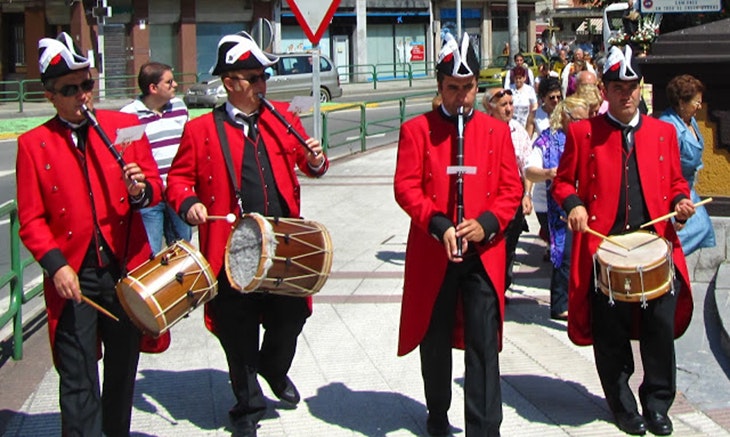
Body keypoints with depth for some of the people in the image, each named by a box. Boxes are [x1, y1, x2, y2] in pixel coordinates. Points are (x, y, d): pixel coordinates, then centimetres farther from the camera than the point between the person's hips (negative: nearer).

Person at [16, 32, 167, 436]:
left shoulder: (125, 126, 6)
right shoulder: (33, 144, 1)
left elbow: (155, 187, 8)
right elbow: (31, 219, -2)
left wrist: (141, 190, -15)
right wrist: (55, 265, -15)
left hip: (127, 268, 3)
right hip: (73, 276, -2)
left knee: (123, 369, 15)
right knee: (78, 381, -2)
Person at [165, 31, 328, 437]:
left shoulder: (283, 117, 8)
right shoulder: (201, 130, -1)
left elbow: (306, 164, 13)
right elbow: (180, 178, 5)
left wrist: (316, 160, -9)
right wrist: (189, 202, -14)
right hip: (233, 251, -3)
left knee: (291, 318, 12)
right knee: (239, 336, 7)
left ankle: (275, 370, 45)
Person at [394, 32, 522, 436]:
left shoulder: (497, 130, 8)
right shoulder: (416, 129, 2)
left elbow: (511, 188, 4)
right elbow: (406, 187, -6)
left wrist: (486, 224, -13)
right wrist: (439, 225, -19)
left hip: (484, 254, 1)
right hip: (432, 253, 0)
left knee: (484, 345, -3)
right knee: (435, 341, 13)